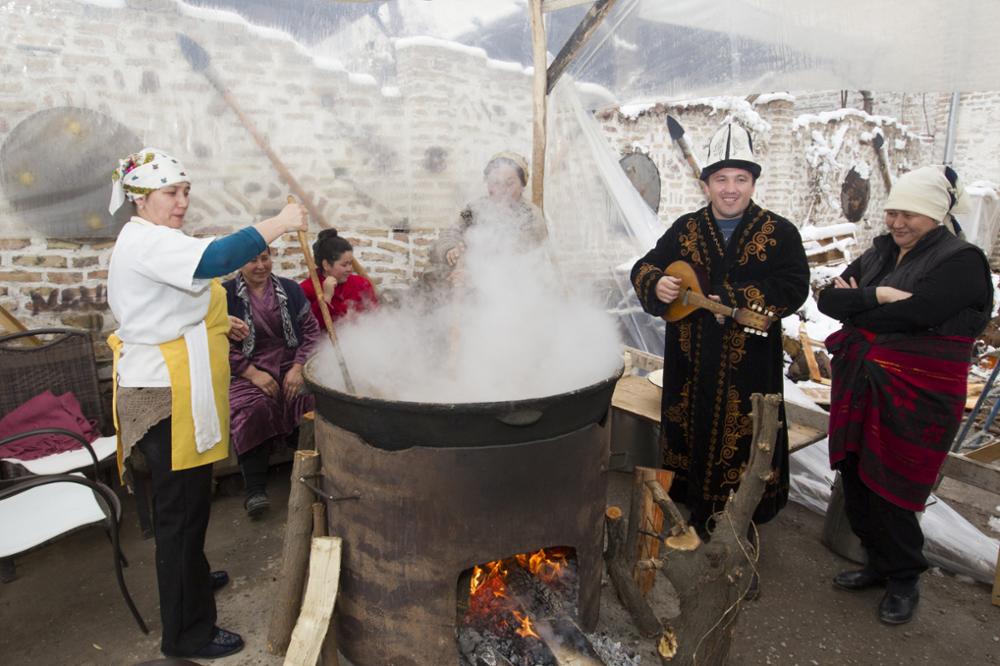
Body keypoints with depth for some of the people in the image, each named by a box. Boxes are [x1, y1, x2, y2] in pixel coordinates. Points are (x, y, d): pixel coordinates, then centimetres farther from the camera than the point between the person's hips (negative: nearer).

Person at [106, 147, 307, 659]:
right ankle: (187, 632, 11)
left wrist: (215, 322, 19)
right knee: (181, 507, -2)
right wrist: (278, 224, -31)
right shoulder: (147, 241, -17)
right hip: (168, 395, -11)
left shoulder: (147, 241, 18)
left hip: (173, 390, 11)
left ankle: (189, 576, 44)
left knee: (184, 501, 24)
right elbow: (212, 260, -36)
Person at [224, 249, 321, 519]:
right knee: (252, 410, -33)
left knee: (315, 400, -28)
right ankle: (255, 490, -26)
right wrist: (253, 374, -13)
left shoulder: (290, 289, 12)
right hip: (248, 371, -2)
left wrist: (298, 368, -7)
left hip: (291, 367, 2)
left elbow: (311, 330, 8)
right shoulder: (225, 295, 4)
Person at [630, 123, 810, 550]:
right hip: (690, 367, 3)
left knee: (742, 453, 6)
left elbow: (793, 288, -11)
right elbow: (643, 268, 9)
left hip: (750, 370, -2)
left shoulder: (779, 233, 0)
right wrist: (656, 284, -14)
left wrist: (732, 299, -18)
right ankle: (699, 527, 34)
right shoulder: (685, 229, 8)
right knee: (692, 443, 12)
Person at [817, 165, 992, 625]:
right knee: (856, 480, 12)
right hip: (860, 389, 6)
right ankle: (879, 562, 34)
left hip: (914, 397, -6)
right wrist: (877, 297, -15)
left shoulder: (961, 260, -8)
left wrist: (855, 304, -9)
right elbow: (828, 298, 1)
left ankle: (904, 580, 27)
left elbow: (915, 314, -23)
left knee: (889, 491, 2)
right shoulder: (880, 253, 12)